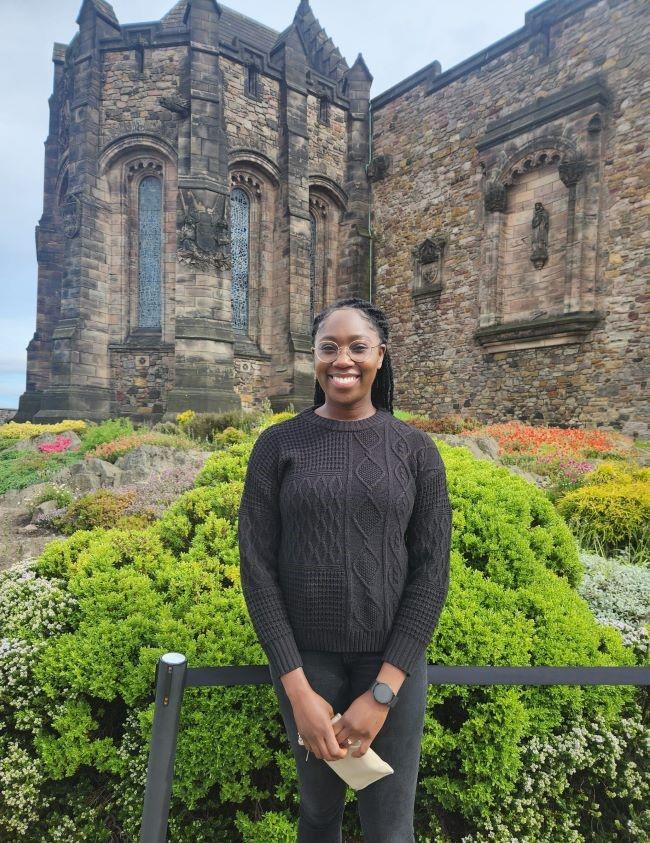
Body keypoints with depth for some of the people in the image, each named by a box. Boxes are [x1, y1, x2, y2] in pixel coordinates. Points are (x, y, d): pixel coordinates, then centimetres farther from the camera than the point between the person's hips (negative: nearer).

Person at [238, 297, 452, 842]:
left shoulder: (415, 449, -5)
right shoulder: (278, 445, -6)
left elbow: (432, 573, -6)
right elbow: (257, 568, -7)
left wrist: (382, 692, -10)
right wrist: (298, 689, -10)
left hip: (393, 663, 0)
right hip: (306, 659, 1)